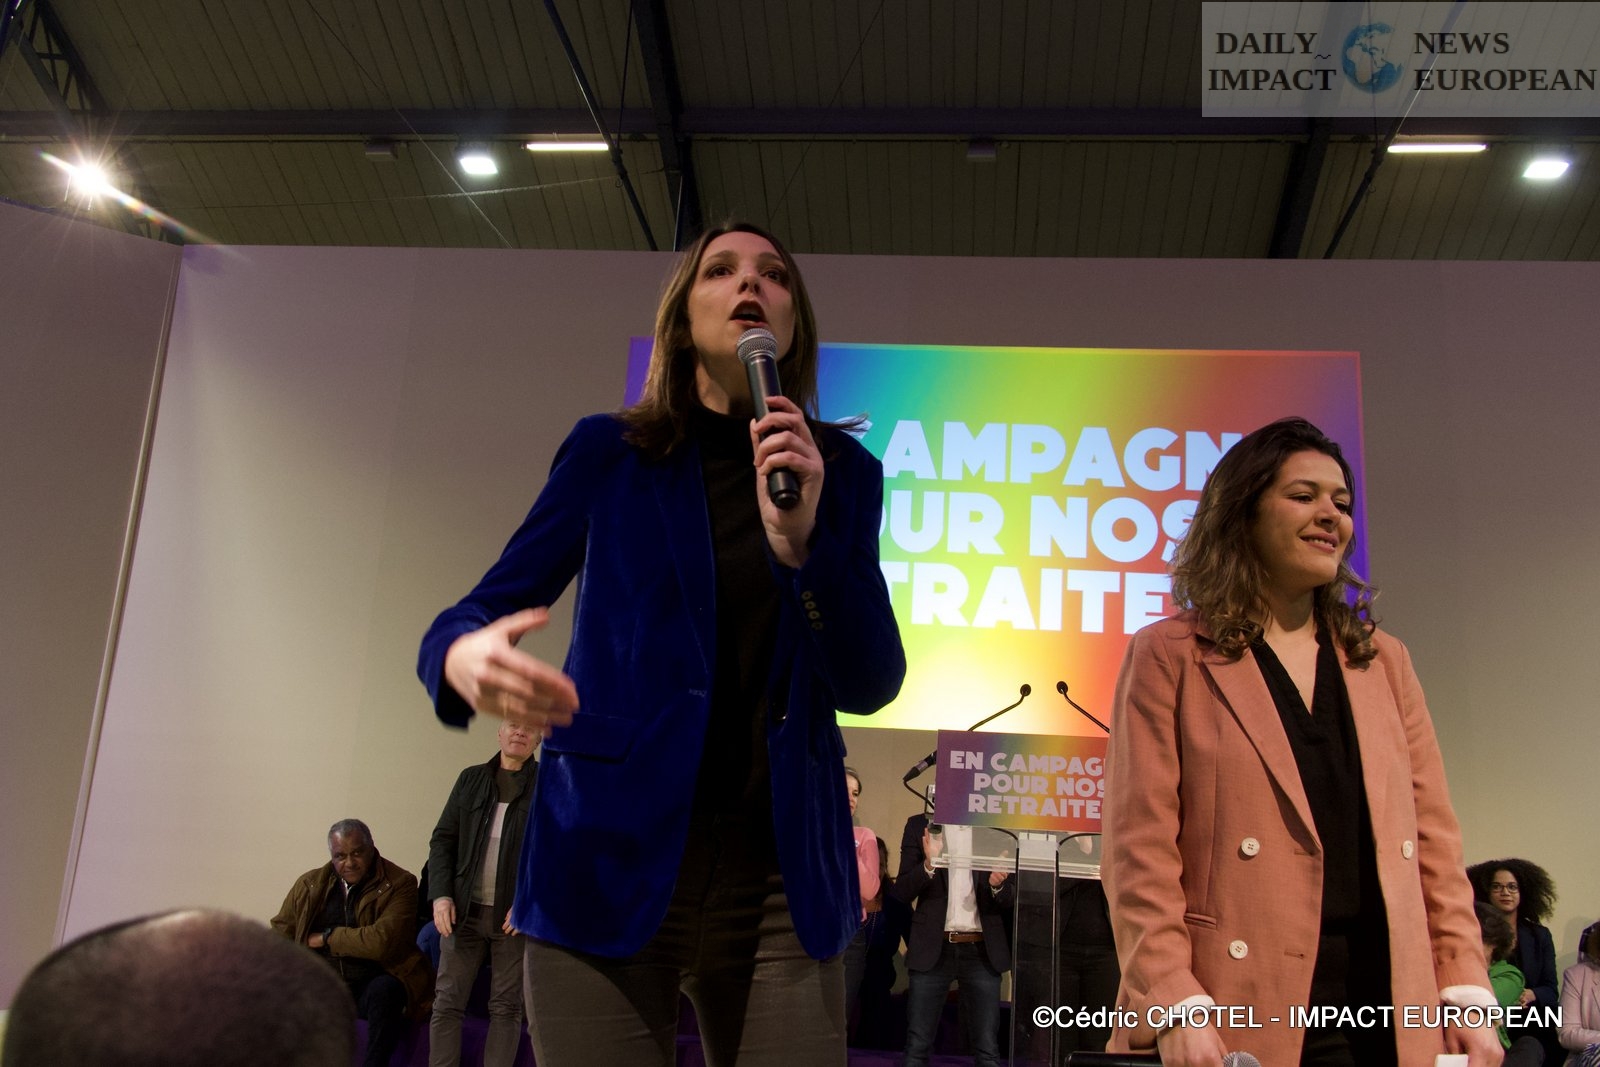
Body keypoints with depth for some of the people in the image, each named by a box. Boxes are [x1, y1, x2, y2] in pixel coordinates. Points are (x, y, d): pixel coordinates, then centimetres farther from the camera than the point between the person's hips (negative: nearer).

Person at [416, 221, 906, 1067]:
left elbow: (870, 684, 0)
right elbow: (482, 611, 2)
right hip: (610, 861, -1)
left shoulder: (840, 470, 6)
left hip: (782, 878, 1)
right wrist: (464, 657, -23)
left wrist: (802, 538, -17)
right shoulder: (609, 452, 4)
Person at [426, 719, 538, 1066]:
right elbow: (442, 839, 10)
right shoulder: (471, 779, 11)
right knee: (447, 1003, 3)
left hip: (515, 916, -2)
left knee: (506, 1007, 3)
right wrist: (441, 894, -3)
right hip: (464, 910, 3)